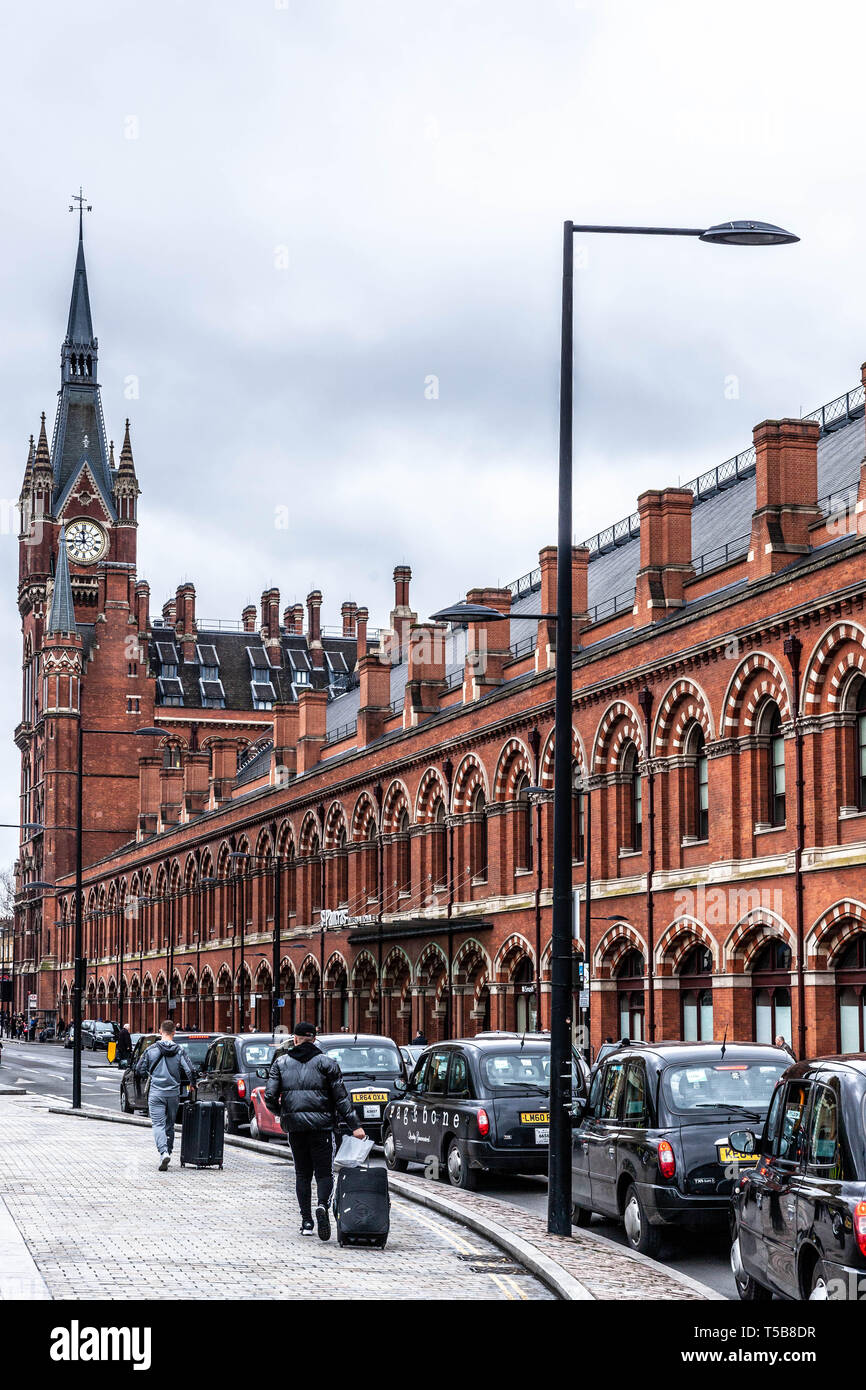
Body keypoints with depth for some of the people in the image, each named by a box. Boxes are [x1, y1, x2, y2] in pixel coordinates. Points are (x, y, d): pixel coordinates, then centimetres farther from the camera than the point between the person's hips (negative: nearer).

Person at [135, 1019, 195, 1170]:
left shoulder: (151, 1050, -4)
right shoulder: (179, 1051, -2)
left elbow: (139, 1071, 1)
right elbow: (190, 1071, -8)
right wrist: (191, 1084, 13)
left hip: (156, 1093, -2)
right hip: (174, 1094, 2)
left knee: (158, 1124, -5)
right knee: (170, 1125, 16)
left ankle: (164, 1152, -24)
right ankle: (167, 1153, 19)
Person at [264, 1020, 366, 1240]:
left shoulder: (281, 1062, 6)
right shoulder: (326, 1062, 2)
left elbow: (270, 1096, 0)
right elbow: (341, 1097, -2)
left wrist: (281, 1112, 19)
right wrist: (354, 1125, 0)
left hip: (294, 1125, 2)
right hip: (321, 1125, -2)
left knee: (302, 1173, 12)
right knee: (324, 1172, 1)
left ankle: (306, 1221, 8)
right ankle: (322, 1205, -27)